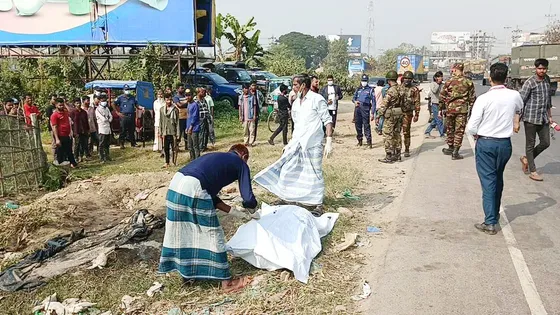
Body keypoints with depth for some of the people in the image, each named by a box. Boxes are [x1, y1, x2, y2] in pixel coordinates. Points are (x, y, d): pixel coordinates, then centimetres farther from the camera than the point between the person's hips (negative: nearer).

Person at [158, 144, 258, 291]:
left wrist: (233, 211, 33)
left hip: (176, 182, 8)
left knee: (182, 232, 22)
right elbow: (248, 198, 7)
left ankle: (187, 272, 38)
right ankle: (226, 281, 17)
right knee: (213, 234, 6)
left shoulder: (216, 158, 32)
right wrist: (252, 210, 29)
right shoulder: (240, 163, 13)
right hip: (194, 188, -8)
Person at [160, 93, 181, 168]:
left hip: (173, 132, -3)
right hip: (165, 132, 3)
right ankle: (167, 162, 14)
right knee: (166, 148, 5)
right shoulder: (162, 109, 8)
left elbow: (177, 122, -3)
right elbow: (160, 121, 12)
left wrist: (177, 133, -7)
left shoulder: (175, 109, -3)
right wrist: (160, 132, 8)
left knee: (174, 147, -1)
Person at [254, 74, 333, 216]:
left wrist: (329, 141, -16)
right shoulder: (296, 103, 14)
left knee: (315, 173, 0)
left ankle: (318, 204, 10)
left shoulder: (317, 99, -7)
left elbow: (327, 120, -9)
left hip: (313, 143, -7)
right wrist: (291, 142, 19)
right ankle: (288, 199, 20)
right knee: (287, 169, 7)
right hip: (297, 143, 7)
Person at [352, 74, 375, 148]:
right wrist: (355, 101, -4)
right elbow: (353, 97, 22)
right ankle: (360, 140, 20)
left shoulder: (370, 89, 5)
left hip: (365, 108, -5)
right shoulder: (358, 89, 18)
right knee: (358, 125, 8)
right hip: (357, 108, 5)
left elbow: (373, 101, 2)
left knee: (366, 125, -10)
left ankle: (369, 142, -8)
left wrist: (372, 113, -6)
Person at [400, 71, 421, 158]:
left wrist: (416, 115, -6)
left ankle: (407, 150, 7)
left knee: (406, 132, -1)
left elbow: (417, 103, -1)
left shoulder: (414, 90, 1)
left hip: (407, 113, -3)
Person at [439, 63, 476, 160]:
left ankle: (451, 148, 28)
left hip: (449, 109, 1)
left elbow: (442, 97, 1)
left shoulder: (449, 82, -1)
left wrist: (441, 109, 10)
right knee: (459, 131, 3)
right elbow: (472, 98, 3)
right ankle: (455, 153, 2)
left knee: (450, 129, 16)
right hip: (462, 110, -1)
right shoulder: (468, 82, 1)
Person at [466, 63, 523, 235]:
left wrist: (477, 134, 5)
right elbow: (519, 108, 23)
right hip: (505, 143, 4)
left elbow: (471, 127, -17)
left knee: (488, 181, 0)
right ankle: (495, 214, 34)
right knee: (498, 179, 21)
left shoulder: (483, 99, -17)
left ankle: (490, 222, -2)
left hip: (485, 144, -4)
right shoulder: (515, 96, -3)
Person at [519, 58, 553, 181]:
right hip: (531, 118, -7)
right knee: (530, 144, 4)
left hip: (543, 119, 7)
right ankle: (532, 171, 11)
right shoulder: (529, 83, -9)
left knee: (545, 143, 9)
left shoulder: (547, 82, 12)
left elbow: (548, 101, 21)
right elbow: (521, 101, -12)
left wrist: (550, 116, 20)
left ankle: (526, 159, 29)